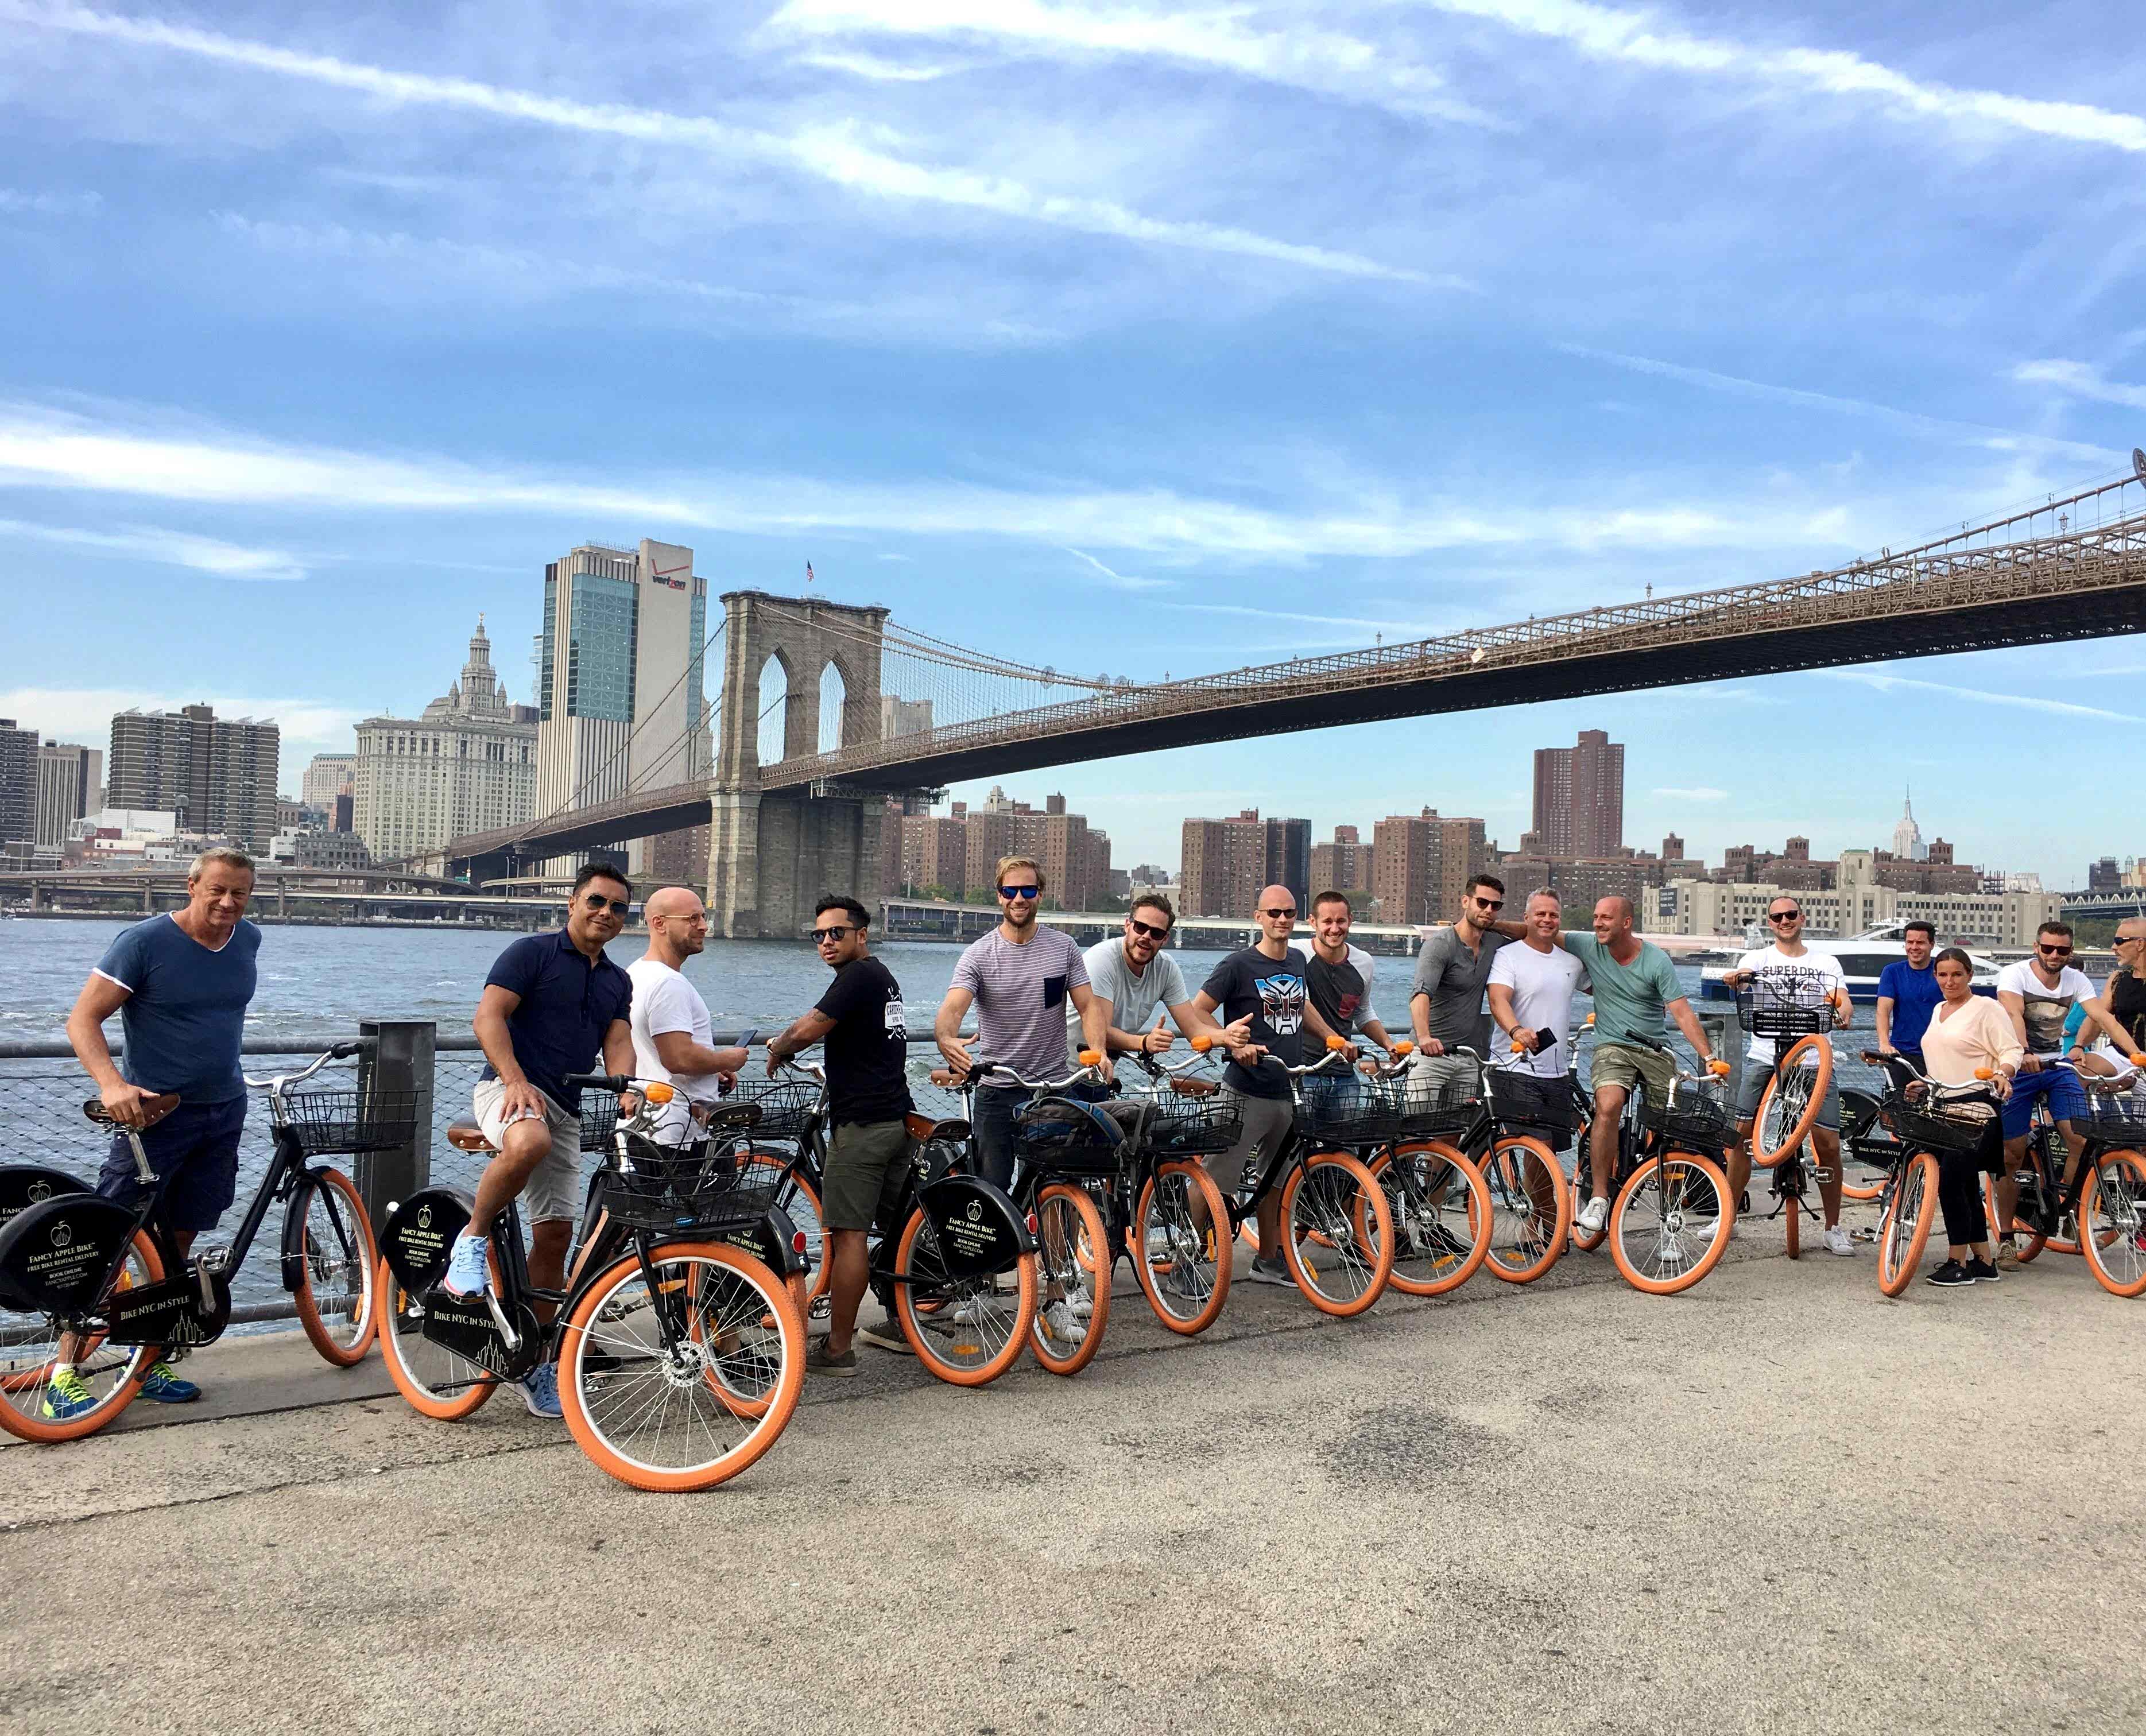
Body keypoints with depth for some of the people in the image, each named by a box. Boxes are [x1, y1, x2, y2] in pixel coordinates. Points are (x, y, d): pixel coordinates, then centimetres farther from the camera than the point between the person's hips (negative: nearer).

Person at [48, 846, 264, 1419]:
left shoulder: (248, 941, 5)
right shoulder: (144, 942, -13)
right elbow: (83, 1019, -16)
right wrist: (112, 1084, -30)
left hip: (223, 1113, 5)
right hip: (155, 1112, -5)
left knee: (175, 1247, 12)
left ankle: (150, 1364, 21)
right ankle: (65, 1374, 2)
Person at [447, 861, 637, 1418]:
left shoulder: (617, 982, 16)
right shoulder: (532, 952, -2)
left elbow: (617, 1042, 5)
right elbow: (489, 1017, -11)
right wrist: (516, 1080, -25)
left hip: (565, 1110, 6)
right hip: (510, 1089, -6)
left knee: (555, 1235, 4)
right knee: (528, 1143, -41)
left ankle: (536, 1363, 15)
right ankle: (472, 1240, -16)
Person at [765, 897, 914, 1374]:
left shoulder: (859, 975, -12)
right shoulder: (884, 977, 19)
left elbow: (807, 1030, -19)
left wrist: (777, 1050, -1)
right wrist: (788, 1041, 23)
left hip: (861, 1124, -10)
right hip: (898, 1118, 10)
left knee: (847, 1234, -8)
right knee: (897, 1226, 16)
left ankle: (837, 1349, -5)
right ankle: (902, 1326, 26)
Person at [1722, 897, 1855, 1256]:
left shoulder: (1827, 963, 14)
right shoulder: (1759, 957, 12)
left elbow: (1842, 999, 0)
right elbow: (1743, 974, -10)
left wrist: (1843, 1012, -25)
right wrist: (1736, 976, -35)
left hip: (1814, 1059, 0)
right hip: (1764, 1056, 0)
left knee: (1828, 1143, -6)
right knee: (1742, 1134, -4)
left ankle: (1833, 1229, 8)